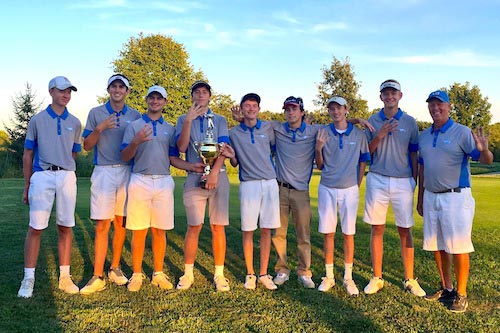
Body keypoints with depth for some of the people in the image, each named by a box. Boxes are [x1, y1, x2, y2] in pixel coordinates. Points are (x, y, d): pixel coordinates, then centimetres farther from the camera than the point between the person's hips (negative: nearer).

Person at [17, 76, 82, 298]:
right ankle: (28, 279, 5)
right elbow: (27, 155, 8)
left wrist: (65, 172, 11)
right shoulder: (37, 120, 7)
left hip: (67, 177, 2)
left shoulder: (75, 123, 13)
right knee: (35, 228, -3)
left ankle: (65, 277, 11)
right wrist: (27, 186, 5)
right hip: (42, 176, -2)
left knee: (65, 227, 4)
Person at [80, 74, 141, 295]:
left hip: (127, 173, 2)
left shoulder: (135, 116, 11)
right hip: (103, 172, -2)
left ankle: (115, 268, 19)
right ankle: (97, 277, -2)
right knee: (102, 225, -6)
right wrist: (99, 129, -11)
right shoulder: (96, 113, 8)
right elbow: (87, 146, 5)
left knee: (121, 223, 6)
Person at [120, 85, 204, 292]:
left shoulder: (170, 129, 16)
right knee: (139, 231, 0)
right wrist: (136, 142, -18)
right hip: (140, 181, -2)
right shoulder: (134, 126, 8)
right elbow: (125, 157, 1)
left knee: (160, 230, 4)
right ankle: (137, 275, 12)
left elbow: (173, 159, 12)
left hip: (164, 182, 2)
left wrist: (192, 166, -5)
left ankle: (158, 274, 15)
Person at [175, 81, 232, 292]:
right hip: (194, 177, 0)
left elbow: (223, 149, 0)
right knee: (193, 227, 0)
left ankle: (219, 274, 7)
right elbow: (182, 147, -2)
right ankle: (188, 274, 10)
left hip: (218, 176, 0)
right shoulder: (183, 120, 14)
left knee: (218, 227, 0)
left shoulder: (220, 120, 14)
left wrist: (214, 172, -15)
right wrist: (188, 120, -12)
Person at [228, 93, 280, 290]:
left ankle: (264, 274, 13)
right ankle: (250, 274, 13)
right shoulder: (233, 133, 8)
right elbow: (235, 163, 8)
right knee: (248, 230, 1)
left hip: (270, 183, 1)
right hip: (248, 184, -1)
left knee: (266, 230, 3)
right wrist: (229, 155, -11)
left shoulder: (268, 128, 9)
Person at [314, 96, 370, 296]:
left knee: (348, 233, 4)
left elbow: (362, 163, 8)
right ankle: (329, 276, 16)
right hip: (327, 189, 1)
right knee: (328, 233, 5)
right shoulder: (323, 133, 4)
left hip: (349, 190, -1)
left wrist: (357, 187, 2)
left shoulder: (358, 134, 2)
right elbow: (320, 166, 6)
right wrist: (318, 149, -12)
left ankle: (348, 277, 15)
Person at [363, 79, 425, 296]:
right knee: (377, 229, 5)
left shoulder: (409, 122, 5)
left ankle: (409, 279, 15)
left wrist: (416, 183, 6)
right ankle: (377, 278, 15)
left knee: (405, 230, 4)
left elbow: (414, 155, 8)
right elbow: (366, 152, 5)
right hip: (377, 181, 0)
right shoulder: (372, 121, 6)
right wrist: (379, 136, -12)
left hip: (403, 182, 0)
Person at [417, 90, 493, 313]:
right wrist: (420, 198, 18)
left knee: (458, 247, -1)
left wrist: (483, 150, -37)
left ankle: (461, 294, 12)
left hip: (455, 197, -6)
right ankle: (446, 288, 27)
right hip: (431, 197, 6)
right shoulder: (424, 135, 11)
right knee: (437, 246, 12)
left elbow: (487, 160, -14)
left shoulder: (462, 132, -6)